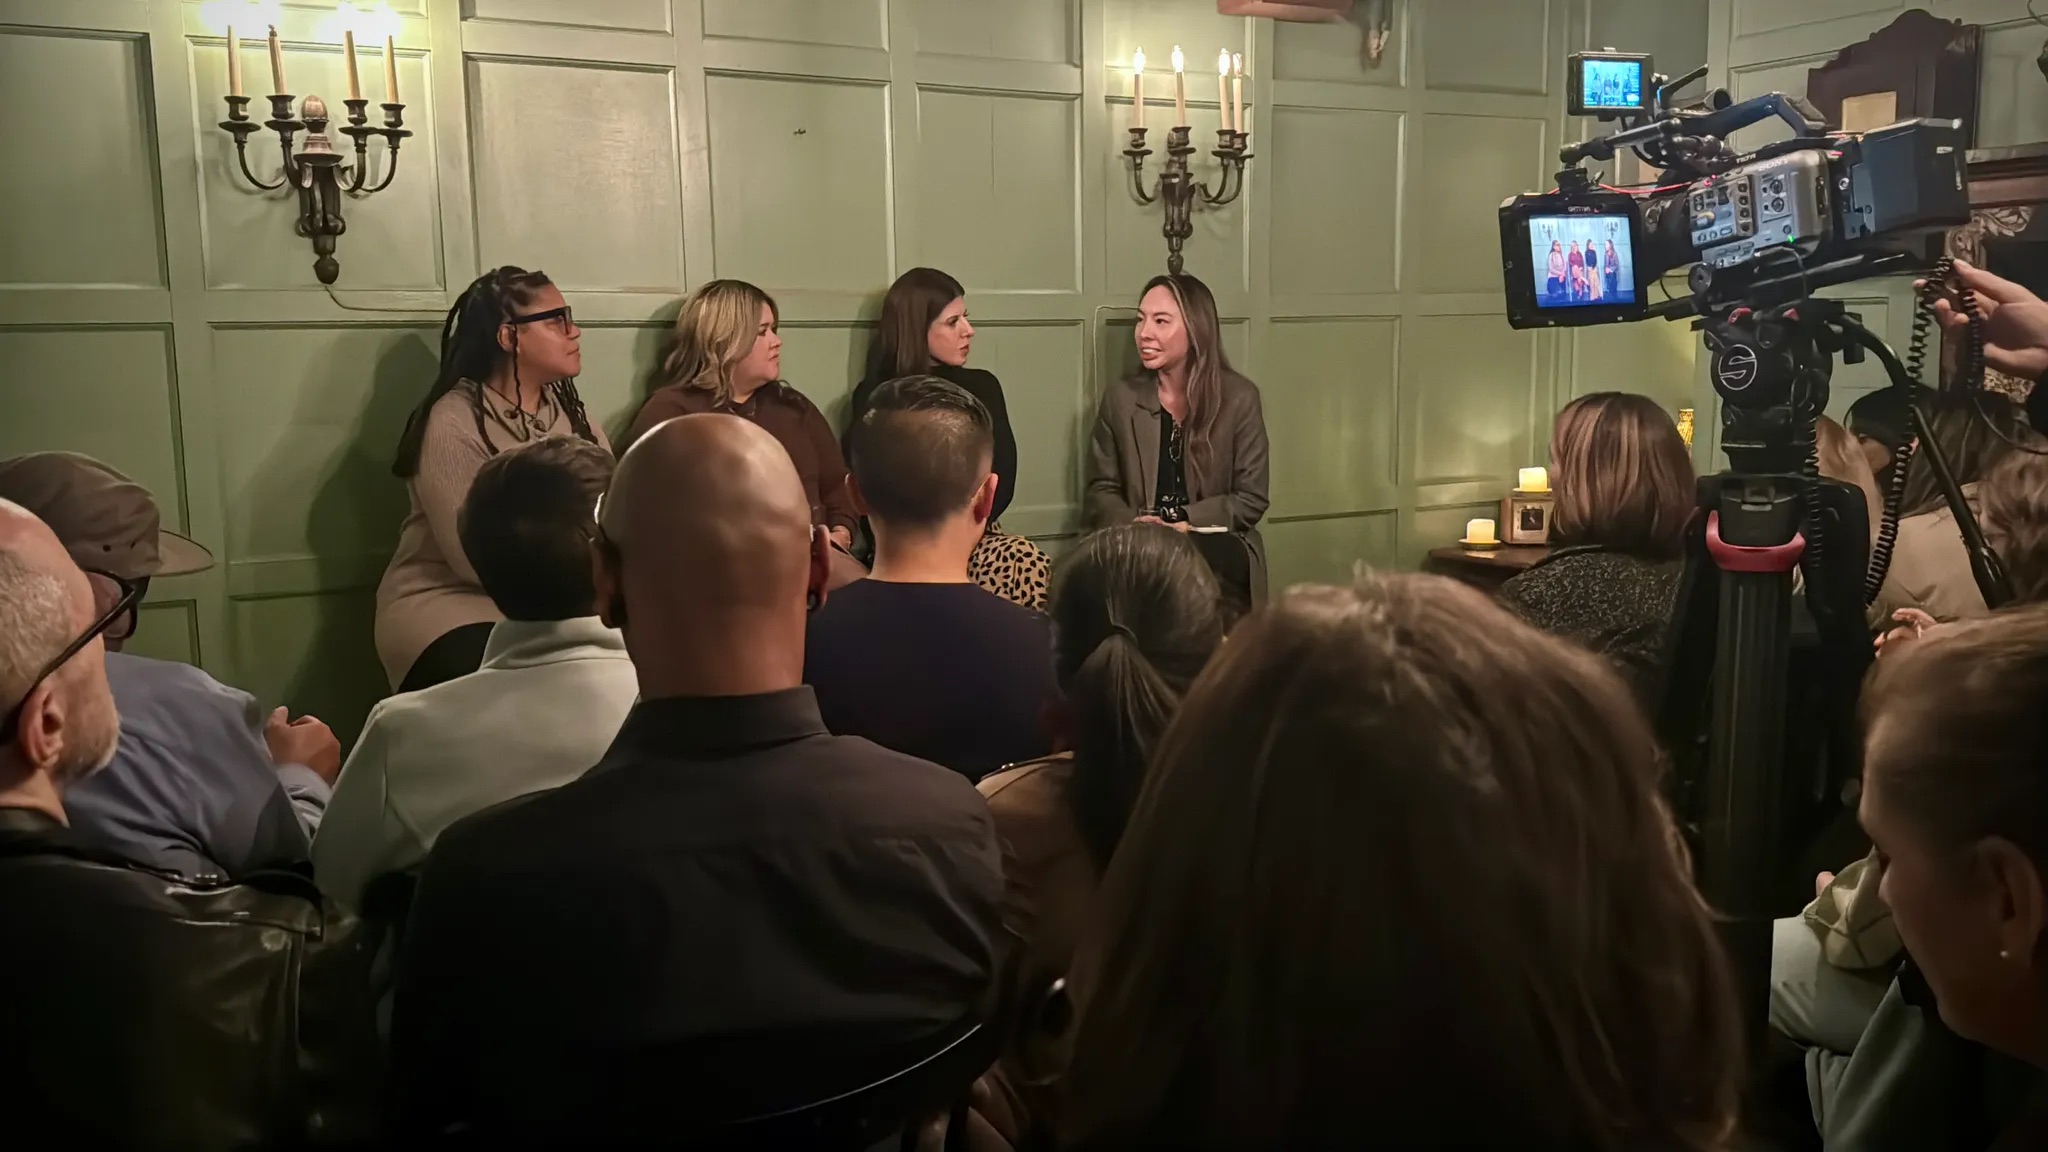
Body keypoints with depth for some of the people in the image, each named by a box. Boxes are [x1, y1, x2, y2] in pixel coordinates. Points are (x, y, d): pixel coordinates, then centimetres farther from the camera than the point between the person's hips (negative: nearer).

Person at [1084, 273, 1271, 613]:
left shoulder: (1240, 397, 1)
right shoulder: (1119, 397, 6)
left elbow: (1251, 498, 0)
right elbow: (1101, 489, 8)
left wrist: (1186, 523, -16)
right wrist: (1134, 523, -16)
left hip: (1215, 543, 0)